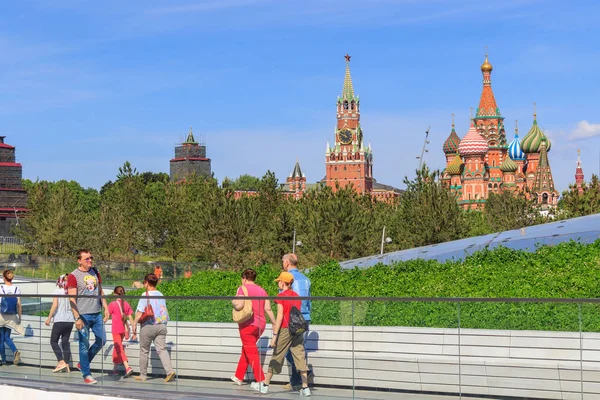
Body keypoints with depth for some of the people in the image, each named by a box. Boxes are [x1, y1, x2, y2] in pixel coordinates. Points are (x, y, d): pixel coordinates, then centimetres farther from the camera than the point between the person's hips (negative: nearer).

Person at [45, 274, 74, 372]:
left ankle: (61, 362, -12)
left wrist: (49, 318, -7)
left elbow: (54, 305, -12)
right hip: (70, 320, 5)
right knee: (65, 341, 11)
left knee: (53, 341, 4)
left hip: (60, 320, -5)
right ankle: (67, 365, 6)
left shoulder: (57, 292, -5)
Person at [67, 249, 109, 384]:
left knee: (102, 340, 8)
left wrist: (105, 306, 9)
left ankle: (83, 364, 25)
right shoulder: (73, 276, -8)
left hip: (97, 313, 6)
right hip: (83, 315, -6)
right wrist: (77, 318, -18)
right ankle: (86, 375, 8)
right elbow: (72, 299, -12)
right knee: (84, 345, -1)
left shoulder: (95, 272, 11)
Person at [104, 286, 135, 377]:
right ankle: (115, 369, 28)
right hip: (124, 329, 5)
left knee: (119, 349, -8)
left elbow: (106, 317, -4)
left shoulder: (112, 305, -9)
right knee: (116, 347, 20)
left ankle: (127, 367, -26)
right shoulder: (126, 304, 4)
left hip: (116, 330, -5)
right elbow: (131, 318, 2)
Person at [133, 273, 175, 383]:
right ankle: (170, 370, -21)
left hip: (148, 325, -5)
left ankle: (143, 375, 17)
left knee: (144, 351, 9)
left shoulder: (145, 295, -8)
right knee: (162, 349, -2)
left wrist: (134, 324, -4)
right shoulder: (161, 295, 10)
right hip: (161, 325, 5)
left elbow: (140, 312, -13)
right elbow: (164, 311, 13)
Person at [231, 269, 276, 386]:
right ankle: (239, 377, 29)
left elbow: (239, 305, -19)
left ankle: (261, 380, -7)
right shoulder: (261, 290, 12)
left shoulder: (243, 288, -7)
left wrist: (233, 302, 2)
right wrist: (274, 323, 11)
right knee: (246, 350, 21)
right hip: (260, 324, 7)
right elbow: (268, 309, 6)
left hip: (248, 324, -7)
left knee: (252, 353, -2)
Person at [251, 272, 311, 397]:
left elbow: (280, 316, -14)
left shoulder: (281, 296, -8)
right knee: (300, 357, 1)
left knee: (276, 357, 6)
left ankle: (265, 385, 19)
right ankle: (305, 387, -6)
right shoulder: (297, 296, 10)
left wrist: (274, 335, -13)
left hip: (285, 330, -5)